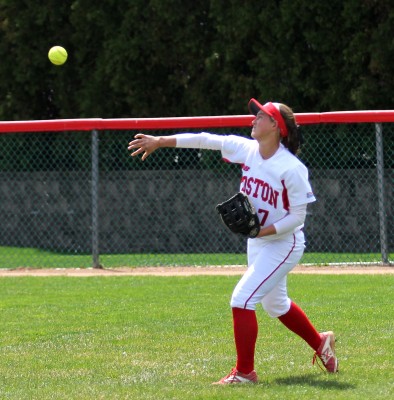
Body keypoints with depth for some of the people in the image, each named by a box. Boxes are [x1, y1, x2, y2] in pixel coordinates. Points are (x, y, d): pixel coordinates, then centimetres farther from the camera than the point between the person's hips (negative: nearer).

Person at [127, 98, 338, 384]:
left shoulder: (292, 169, -25)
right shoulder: (246, 149, -6)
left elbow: (298, 215, -20)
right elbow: (205, 140, -3)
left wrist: (265, 231, -28)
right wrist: (159, 141, -4)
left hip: (283, 244, -8)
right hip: (258, 242, 8)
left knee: (242, 298, -16)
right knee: (275, 305, 23)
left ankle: (244, 372, -6)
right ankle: (321, 343, 46)